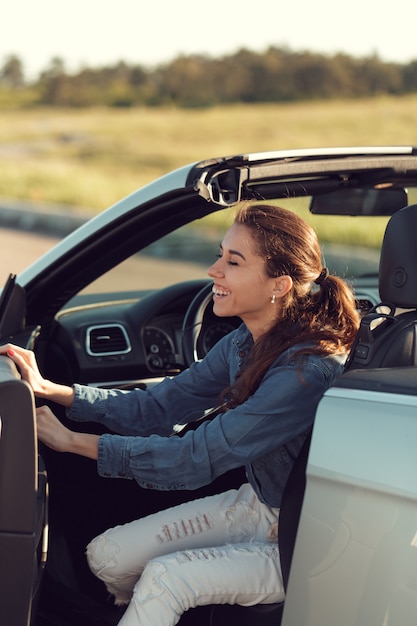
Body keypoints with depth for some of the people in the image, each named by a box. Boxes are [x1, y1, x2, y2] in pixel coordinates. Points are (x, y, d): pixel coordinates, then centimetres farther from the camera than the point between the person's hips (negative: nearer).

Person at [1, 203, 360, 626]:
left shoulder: (309, 370, -30)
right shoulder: (244, 343, -4)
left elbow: (197, 459, -29)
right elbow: (156, 408, 0)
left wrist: (71, 440, -26)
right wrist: (48, 390, -11)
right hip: (255, 503, 8)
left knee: (165, 577, -24)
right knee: (107, 555, 0)